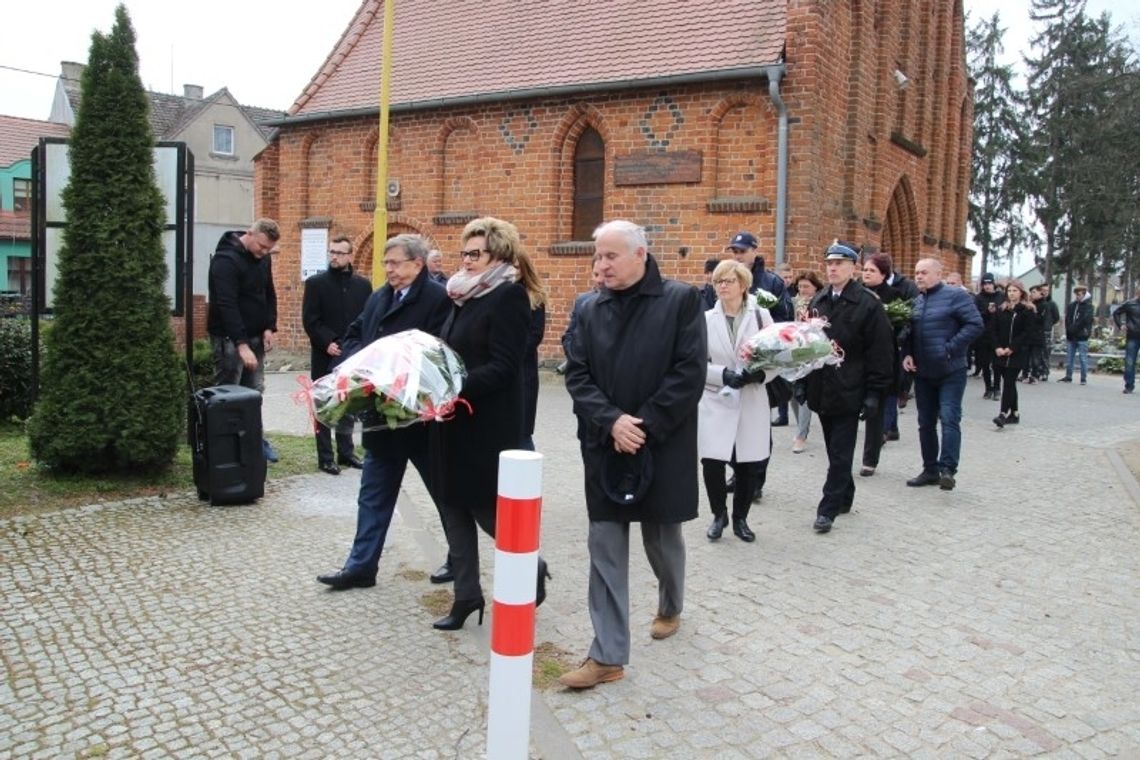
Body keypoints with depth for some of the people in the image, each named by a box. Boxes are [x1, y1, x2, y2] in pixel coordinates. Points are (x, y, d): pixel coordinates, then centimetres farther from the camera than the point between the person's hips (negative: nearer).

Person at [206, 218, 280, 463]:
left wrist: (269, 327, 2)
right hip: (229, 338, -7)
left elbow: (269, 294, 16)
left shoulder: (263, 258, 6)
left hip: (255, 335, 7)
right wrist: (241, 344, -31)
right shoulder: (226, 259, -18)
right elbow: (226, 305, -25)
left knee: (255, 391, 12)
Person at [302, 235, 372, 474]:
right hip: (325, 356, -3)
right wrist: (327, 343, -17)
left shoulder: (363, 285, 8)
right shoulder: (315, 283, 0)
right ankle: (325, 457, 9)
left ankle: (346, 452, 22)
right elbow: (309, 320, -6)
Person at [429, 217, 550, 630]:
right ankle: (467, 594, 23)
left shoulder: (509, 296, -13)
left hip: (487, 425, -8)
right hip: (455, 421, 8)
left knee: (488, 510, 3)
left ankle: (531, 568, 28)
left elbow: (502, 368, -20)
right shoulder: (465, 295, 12)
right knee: (455, 507, 11)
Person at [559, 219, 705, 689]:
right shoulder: (591, 309, 6)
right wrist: (611, 422, -14)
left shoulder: (682, 300, -5)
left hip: (663, 446, -3)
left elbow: (690, 372, -12)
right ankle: (608, 655, 9)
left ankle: (670, 608, 45)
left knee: (662, 538, 14)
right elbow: (577, 375, 2)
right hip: (604, 447, 3)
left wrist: (645, 426, -16)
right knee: (605, 547, 2)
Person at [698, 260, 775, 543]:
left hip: (751, 403, 0)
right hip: (715, 402, 0)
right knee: (711, 463, -7)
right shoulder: (706, 319, 2)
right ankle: (719, 514, 18)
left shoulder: (761, 316, 1)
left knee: (746, 466, 7)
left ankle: (740, 519, 27)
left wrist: (759, 374, -19)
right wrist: (724, 375, -18)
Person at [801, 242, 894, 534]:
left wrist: (874, 393, -12)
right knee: (835, 451, 15)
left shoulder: (868, 303, -8)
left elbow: (880, 352, -9)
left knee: (840, 454, 0)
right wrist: (804, 382, 9)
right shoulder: (818, 301, 10)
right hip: (821, 389, 6)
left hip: (849, 392, -6)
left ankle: (828, 508, 4)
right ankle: (844, 498, 28)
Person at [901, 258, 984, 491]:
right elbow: (908, 332, 17)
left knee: (949, 419, -12)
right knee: (926, 422, 10)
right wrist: (907, 354, -1)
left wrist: (950, 349, -19)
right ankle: (930, 469, 19)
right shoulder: (915, 301, 12)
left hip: (950, 371, -6)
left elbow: (975, 324, -14)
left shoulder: (956, 296, -7)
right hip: (923, 373, 7)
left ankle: (948, 469, -12)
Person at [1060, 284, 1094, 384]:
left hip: (1082, 337, -5)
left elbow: (1085, 320, -11)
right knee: (1069, 358, 10)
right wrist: (1068, 331, -3)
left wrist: (1073, 328, -12)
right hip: (1071, 336, 5)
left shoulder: (1088, 306, -2)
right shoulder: (1071, 305, 11)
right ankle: (1068, 376, 18)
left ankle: (1084, 378, 2)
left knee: (1083, 358, -2)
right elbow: (1067, 319, 9)